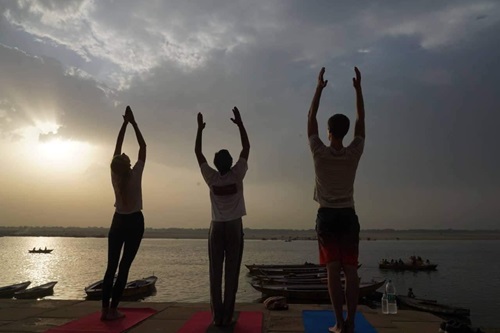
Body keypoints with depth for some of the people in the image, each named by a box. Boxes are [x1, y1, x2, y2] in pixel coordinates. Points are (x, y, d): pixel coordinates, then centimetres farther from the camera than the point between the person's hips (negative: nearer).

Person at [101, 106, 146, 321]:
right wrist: (133, 123, -2)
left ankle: (105, 309, 4)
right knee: (124, 267, -1)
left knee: (111, 266, 7)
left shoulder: (114, 175, -5)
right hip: (135, 222, -3)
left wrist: (124, 123, 7)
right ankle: (113, 310, 0)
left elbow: (117, 147, 3)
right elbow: (143, 146, -7)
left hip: (118, 222, 4)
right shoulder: (135, 174, -14)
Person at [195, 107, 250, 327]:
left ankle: (217, 316, 4)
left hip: (217, 228, 1)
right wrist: (240, 123, 2)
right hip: (234, 227, -1)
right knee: (231, 274, -1)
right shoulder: (237, 175, -7)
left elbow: (198, 152, 4)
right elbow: (246, 147, -2)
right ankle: (227, 316, 1)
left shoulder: (211, 177, -4)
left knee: (215, 274, 3)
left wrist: (200, 129, 9)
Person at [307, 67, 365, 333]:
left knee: (333, 271, 0)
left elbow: (311, 118, 1)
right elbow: (361, 121, 8)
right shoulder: (354, 153, -3)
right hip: (348, 216, 2)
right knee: (351, 270, 4)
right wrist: (358, 88, 12)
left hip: (327, 216, -2)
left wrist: (319, 87, 7)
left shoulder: (320, 153, -8)